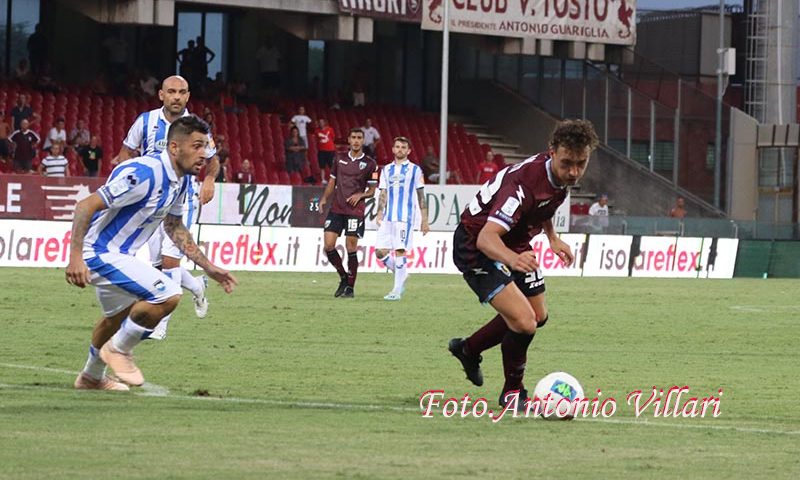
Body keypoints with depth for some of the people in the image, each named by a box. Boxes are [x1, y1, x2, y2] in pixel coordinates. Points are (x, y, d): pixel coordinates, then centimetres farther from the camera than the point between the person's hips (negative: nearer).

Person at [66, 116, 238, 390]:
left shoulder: (180, 180, 3)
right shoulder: (145, 174, -28)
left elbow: (174, 227, 19)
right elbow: (86, 206, -29)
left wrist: (208, 267, 16)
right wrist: (75, 257, -36)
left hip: (118, 254, 10)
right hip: (99, 252, -10)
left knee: (118, 317, 32)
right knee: (168, 295, -23)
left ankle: (91, 378, 55)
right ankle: (119, 350, -2)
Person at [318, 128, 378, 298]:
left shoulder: (369, 164, 1)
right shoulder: (339, 159, 11)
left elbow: (371, 190, 5)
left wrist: (360, 195, -14)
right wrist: (324, 198, 2)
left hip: (355, 211, -3)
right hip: (336, 209, 3)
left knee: (351, 248, -4)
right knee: (328, 245, -5)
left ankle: (350, 287, 6)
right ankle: (343, 277, 16)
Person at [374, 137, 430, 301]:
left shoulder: (414, 170, 6)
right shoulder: (386, 170, 17)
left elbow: (421, 196, 5)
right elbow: (383, 194, 15)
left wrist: (424, 219, 1)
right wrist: (380, 213, 0)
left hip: (405, 217, -4)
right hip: (388, 218, 4)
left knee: (400, 250, -12)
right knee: (380, 252, -3)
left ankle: (397, 290, -8)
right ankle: (401, 274, 20)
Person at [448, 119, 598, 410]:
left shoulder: (562, 173, -10)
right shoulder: (523, 184, -37)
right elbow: (486, 237, -47)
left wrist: (552, 238, 10)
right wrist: (511, 259, -65)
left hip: (514, 245, 9)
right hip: (476, 247, -9)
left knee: (538, 317, 19)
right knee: (524, 323, -21)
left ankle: (468, 350, 40)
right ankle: (513, 391, 4)